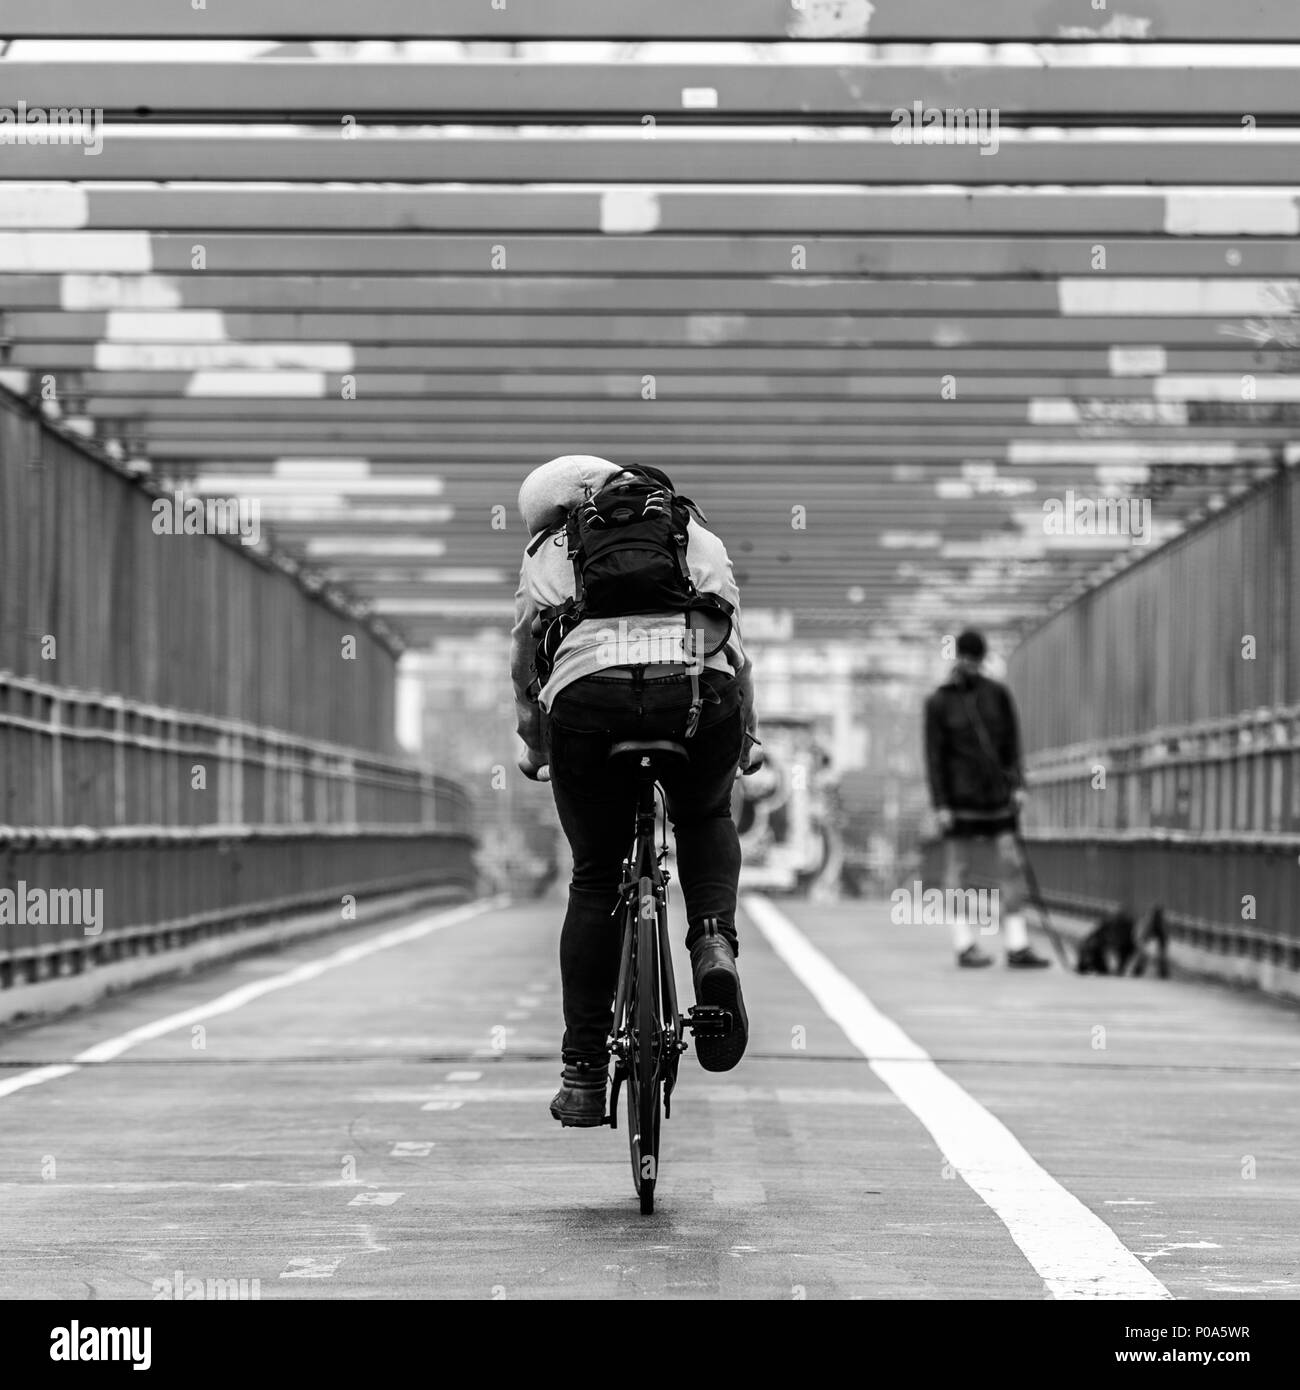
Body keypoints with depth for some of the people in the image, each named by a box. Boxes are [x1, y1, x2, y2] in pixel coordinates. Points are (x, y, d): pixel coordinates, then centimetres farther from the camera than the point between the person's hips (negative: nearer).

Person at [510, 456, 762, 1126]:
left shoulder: (550, 553, 27)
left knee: (595, 881, 13)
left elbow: (525, 662, 29)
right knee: (706, 820, 30)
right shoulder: (701, 539, 30)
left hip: (588, 699, -1)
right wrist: (747, 741, 45)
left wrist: (535, 752, 43)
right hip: (701, 694, 1)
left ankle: (583, 1073, 12)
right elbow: (736, 651, 33)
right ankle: (714, 942, 0)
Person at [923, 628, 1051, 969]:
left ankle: (1017, 946, -3)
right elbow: (934, 756, -3)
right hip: (960, 796, -3)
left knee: (1009, 866, -2)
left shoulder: (997, 694, 8)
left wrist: (1018, 784, -1)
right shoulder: (938, 703, -1)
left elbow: (1012, 744, 10)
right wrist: (940, 803, -8)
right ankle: (964, 945, 7)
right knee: (960, 867, 1)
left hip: (997, 794, 3)